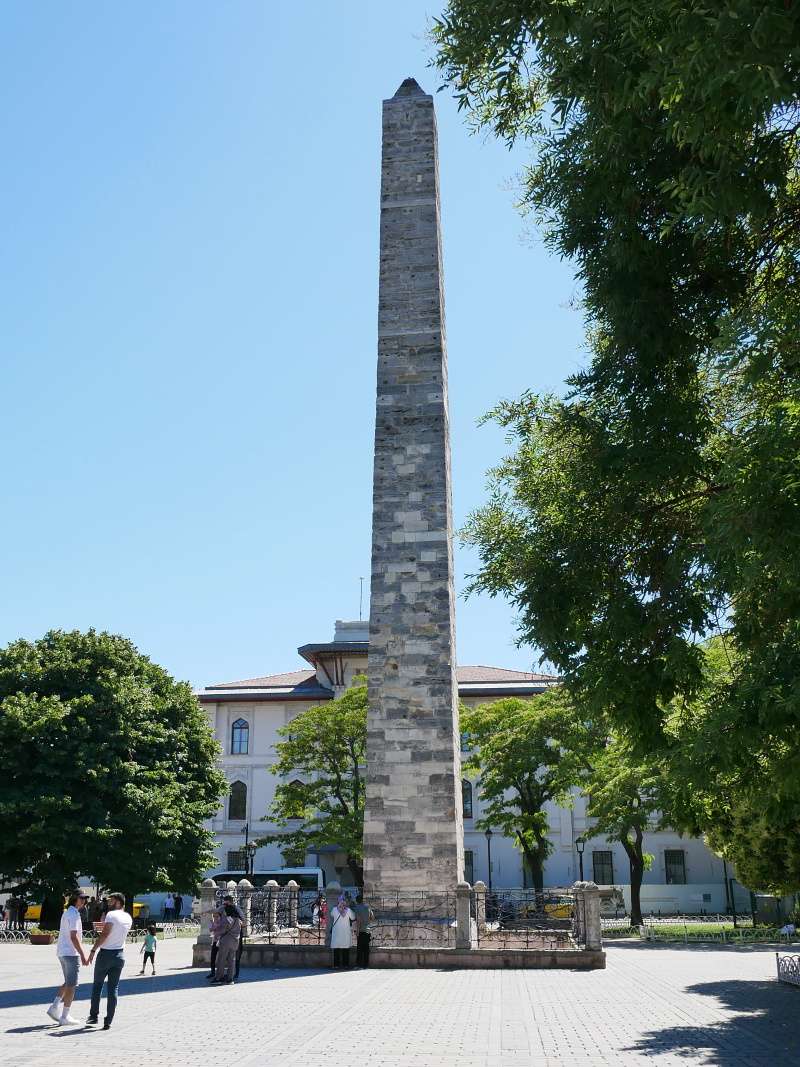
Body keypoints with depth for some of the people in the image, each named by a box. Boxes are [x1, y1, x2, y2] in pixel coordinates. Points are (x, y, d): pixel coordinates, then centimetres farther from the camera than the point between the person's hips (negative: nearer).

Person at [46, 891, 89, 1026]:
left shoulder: (67, 913, 15)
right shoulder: (74, 914, -15)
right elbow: (74, 937, -21)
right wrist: (83, 955, -19)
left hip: (62, 952, 9)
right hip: (71, 953, -9)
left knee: (68, 983, 19)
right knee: (71, 985, -1)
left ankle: (54, 1008, 14)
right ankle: (64, 1017, 3)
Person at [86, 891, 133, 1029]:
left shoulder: (111, 915, -12)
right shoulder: (128, 918, 9)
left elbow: (104, 935, -20)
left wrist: (93, 950, -17)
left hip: (106, 953, -5)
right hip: (120, 954, 5)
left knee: (97, 985, 12)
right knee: (113, 989, 7)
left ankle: (93, 1016, 16)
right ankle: (108, 1022, 6)